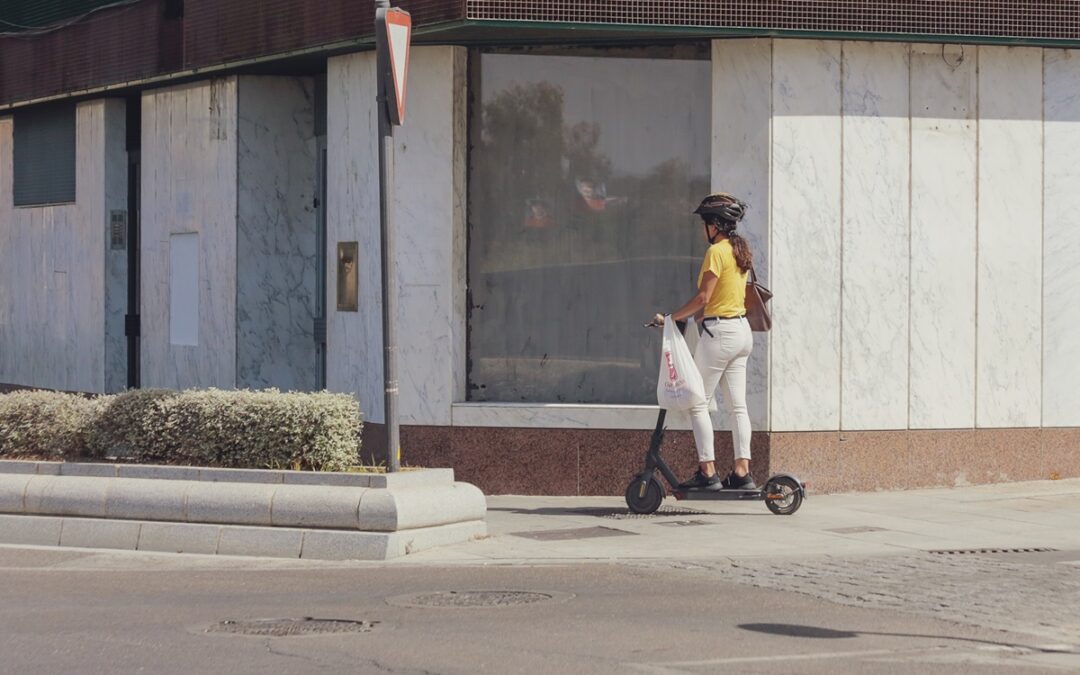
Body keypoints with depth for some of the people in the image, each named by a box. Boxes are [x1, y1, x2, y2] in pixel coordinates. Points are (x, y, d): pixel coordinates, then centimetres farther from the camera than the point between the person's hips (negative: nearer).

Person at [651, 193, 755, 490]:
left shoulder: (716, 251, -13)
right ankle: (742, 471, 3)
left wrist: (670, 318, -9)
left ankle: (707, 471, -7)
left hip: (720, 332, -9)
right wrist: (698, 316, 17)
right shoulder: (739, 251, 14)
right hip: (742, 330, 9)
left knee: (698, 402, -3)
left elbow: (702, 298, -17)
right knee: (737, 405, 7)